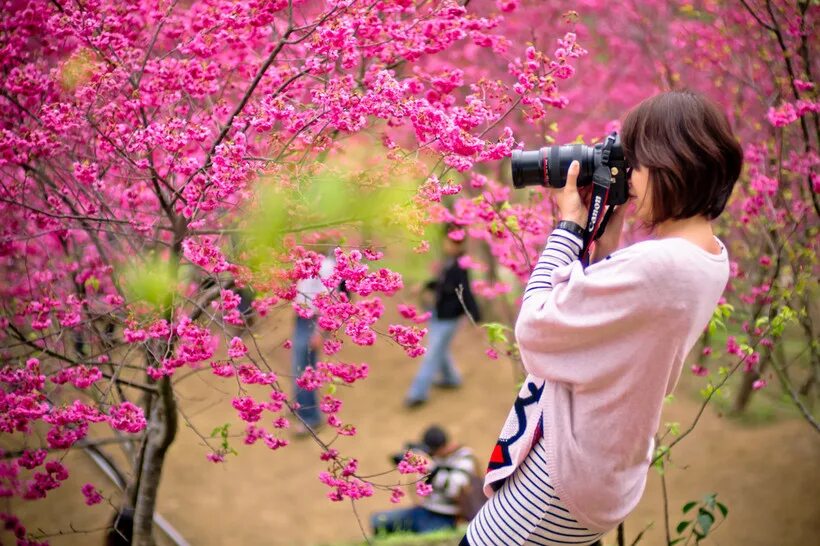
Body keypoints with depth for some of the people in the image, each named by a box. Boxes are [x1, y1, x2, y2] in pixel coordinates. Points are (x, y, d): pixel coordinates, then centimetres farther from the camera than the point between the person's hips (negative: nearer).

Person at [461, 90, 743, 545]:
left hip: (569, 471, -10)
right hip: (612, 466, 10)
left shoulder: (655, 265, -29)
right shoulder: (711, 257, 2)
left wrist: (569, 223, -12)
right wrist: (607, 237, 1)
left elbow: (534, 328, -21)